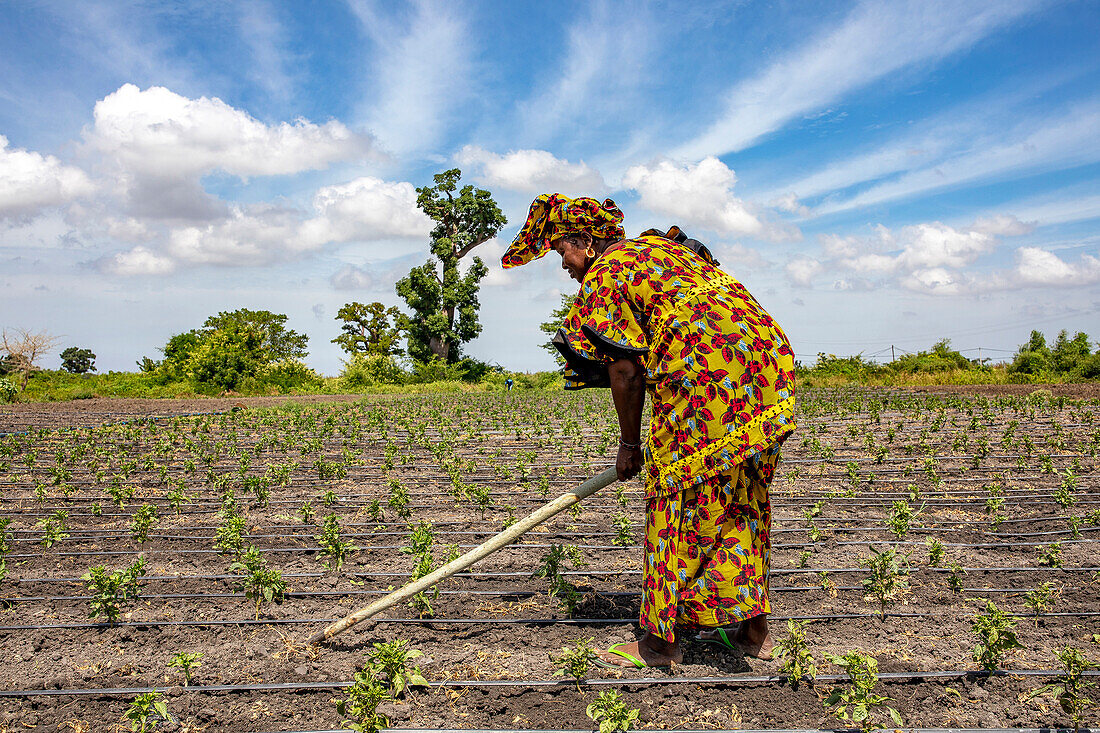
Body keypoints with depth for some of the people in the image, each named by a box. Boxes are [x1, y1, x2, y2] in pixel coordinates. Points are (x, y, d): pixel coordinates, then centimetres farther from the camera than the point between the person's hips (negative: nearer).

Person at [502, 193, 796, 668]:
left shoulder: (602, 278, 1)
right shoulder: (661, 246, 27)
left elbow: (625, 372, -3)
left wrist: (629, 445, 9)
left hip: (706, 378, -9)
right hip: (768, 364, 9)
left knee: (677, 506, 1)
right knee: (741, 503, 16)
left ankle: (662, 641, 9)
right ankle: (751, 626, 24)